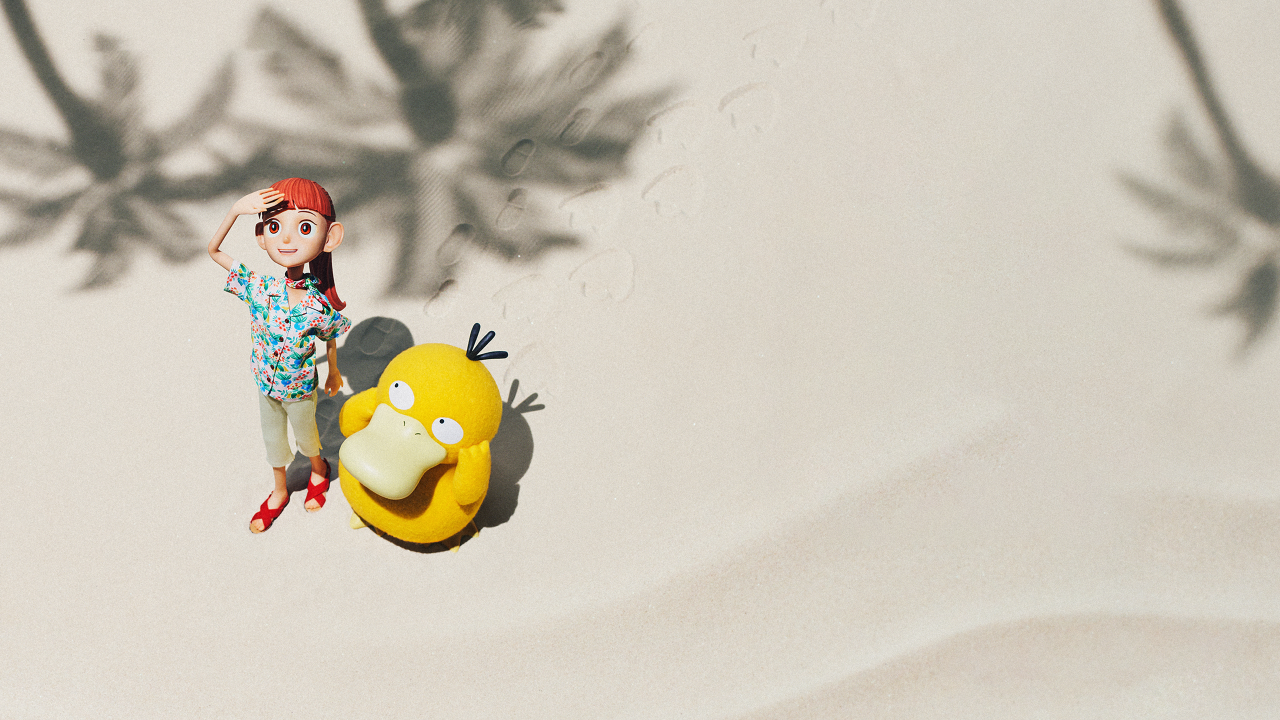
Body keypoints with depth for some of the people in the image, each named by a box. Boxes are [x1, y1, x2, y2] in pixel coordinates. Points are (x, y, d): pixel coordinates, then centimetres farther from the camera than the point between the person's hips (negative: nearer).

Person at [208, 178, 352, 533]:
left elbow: (330, 342, -9)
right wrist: (235, 210, -32)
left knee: (305, 437, 25)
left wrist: (334, 374, 9)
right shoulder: (258, 288, -24)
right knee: (272, 439, 24)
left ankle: (319, 470, 57)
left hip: (300, 390, -2)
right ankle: (279, 493, 49)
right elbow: (213, 250, -17)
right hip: (266, 385, 3)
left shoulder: (320, 307, -30)